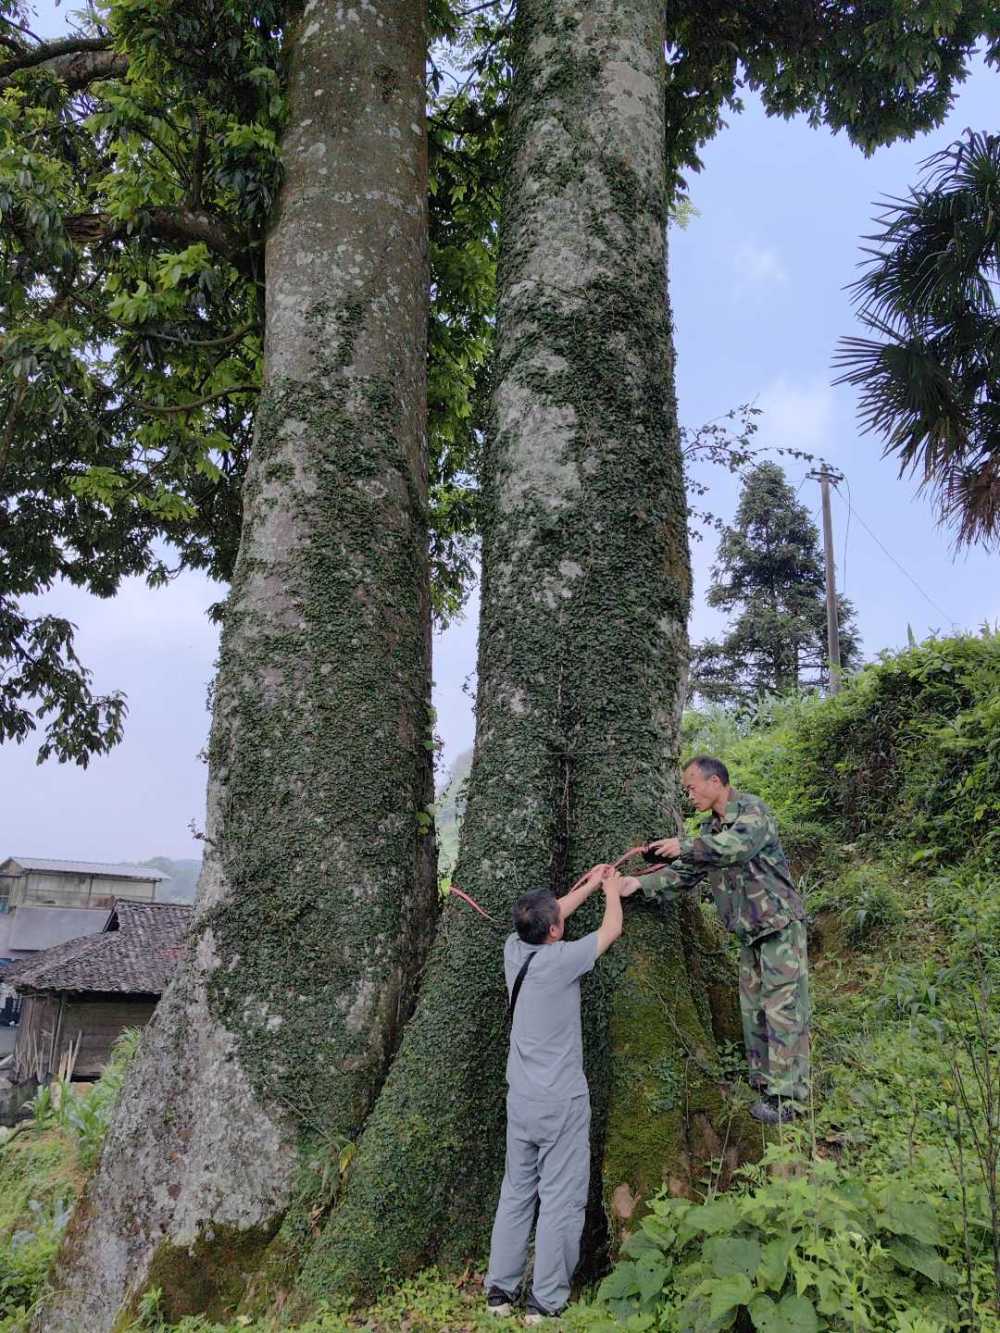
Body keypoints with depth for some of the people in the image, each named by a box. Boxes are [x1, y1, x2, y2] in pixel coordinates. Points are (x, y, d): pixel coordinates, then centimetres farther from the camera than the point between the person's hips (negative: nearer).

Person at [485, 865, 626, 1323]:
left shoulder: (514, 950, -4)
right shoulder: (562, 959, -19)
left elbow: (548, 918, 17)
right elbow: (612, 929, -3)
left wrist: (589, 885, 25)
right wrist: (612, 889, 16)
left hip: (520, 1098, 6)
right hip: (561, 1102, -6)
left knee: (515, 1192, 16)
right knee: (561, 1200, 4)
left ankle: (499, 1289, 23)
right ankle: (545, 1301, 10)